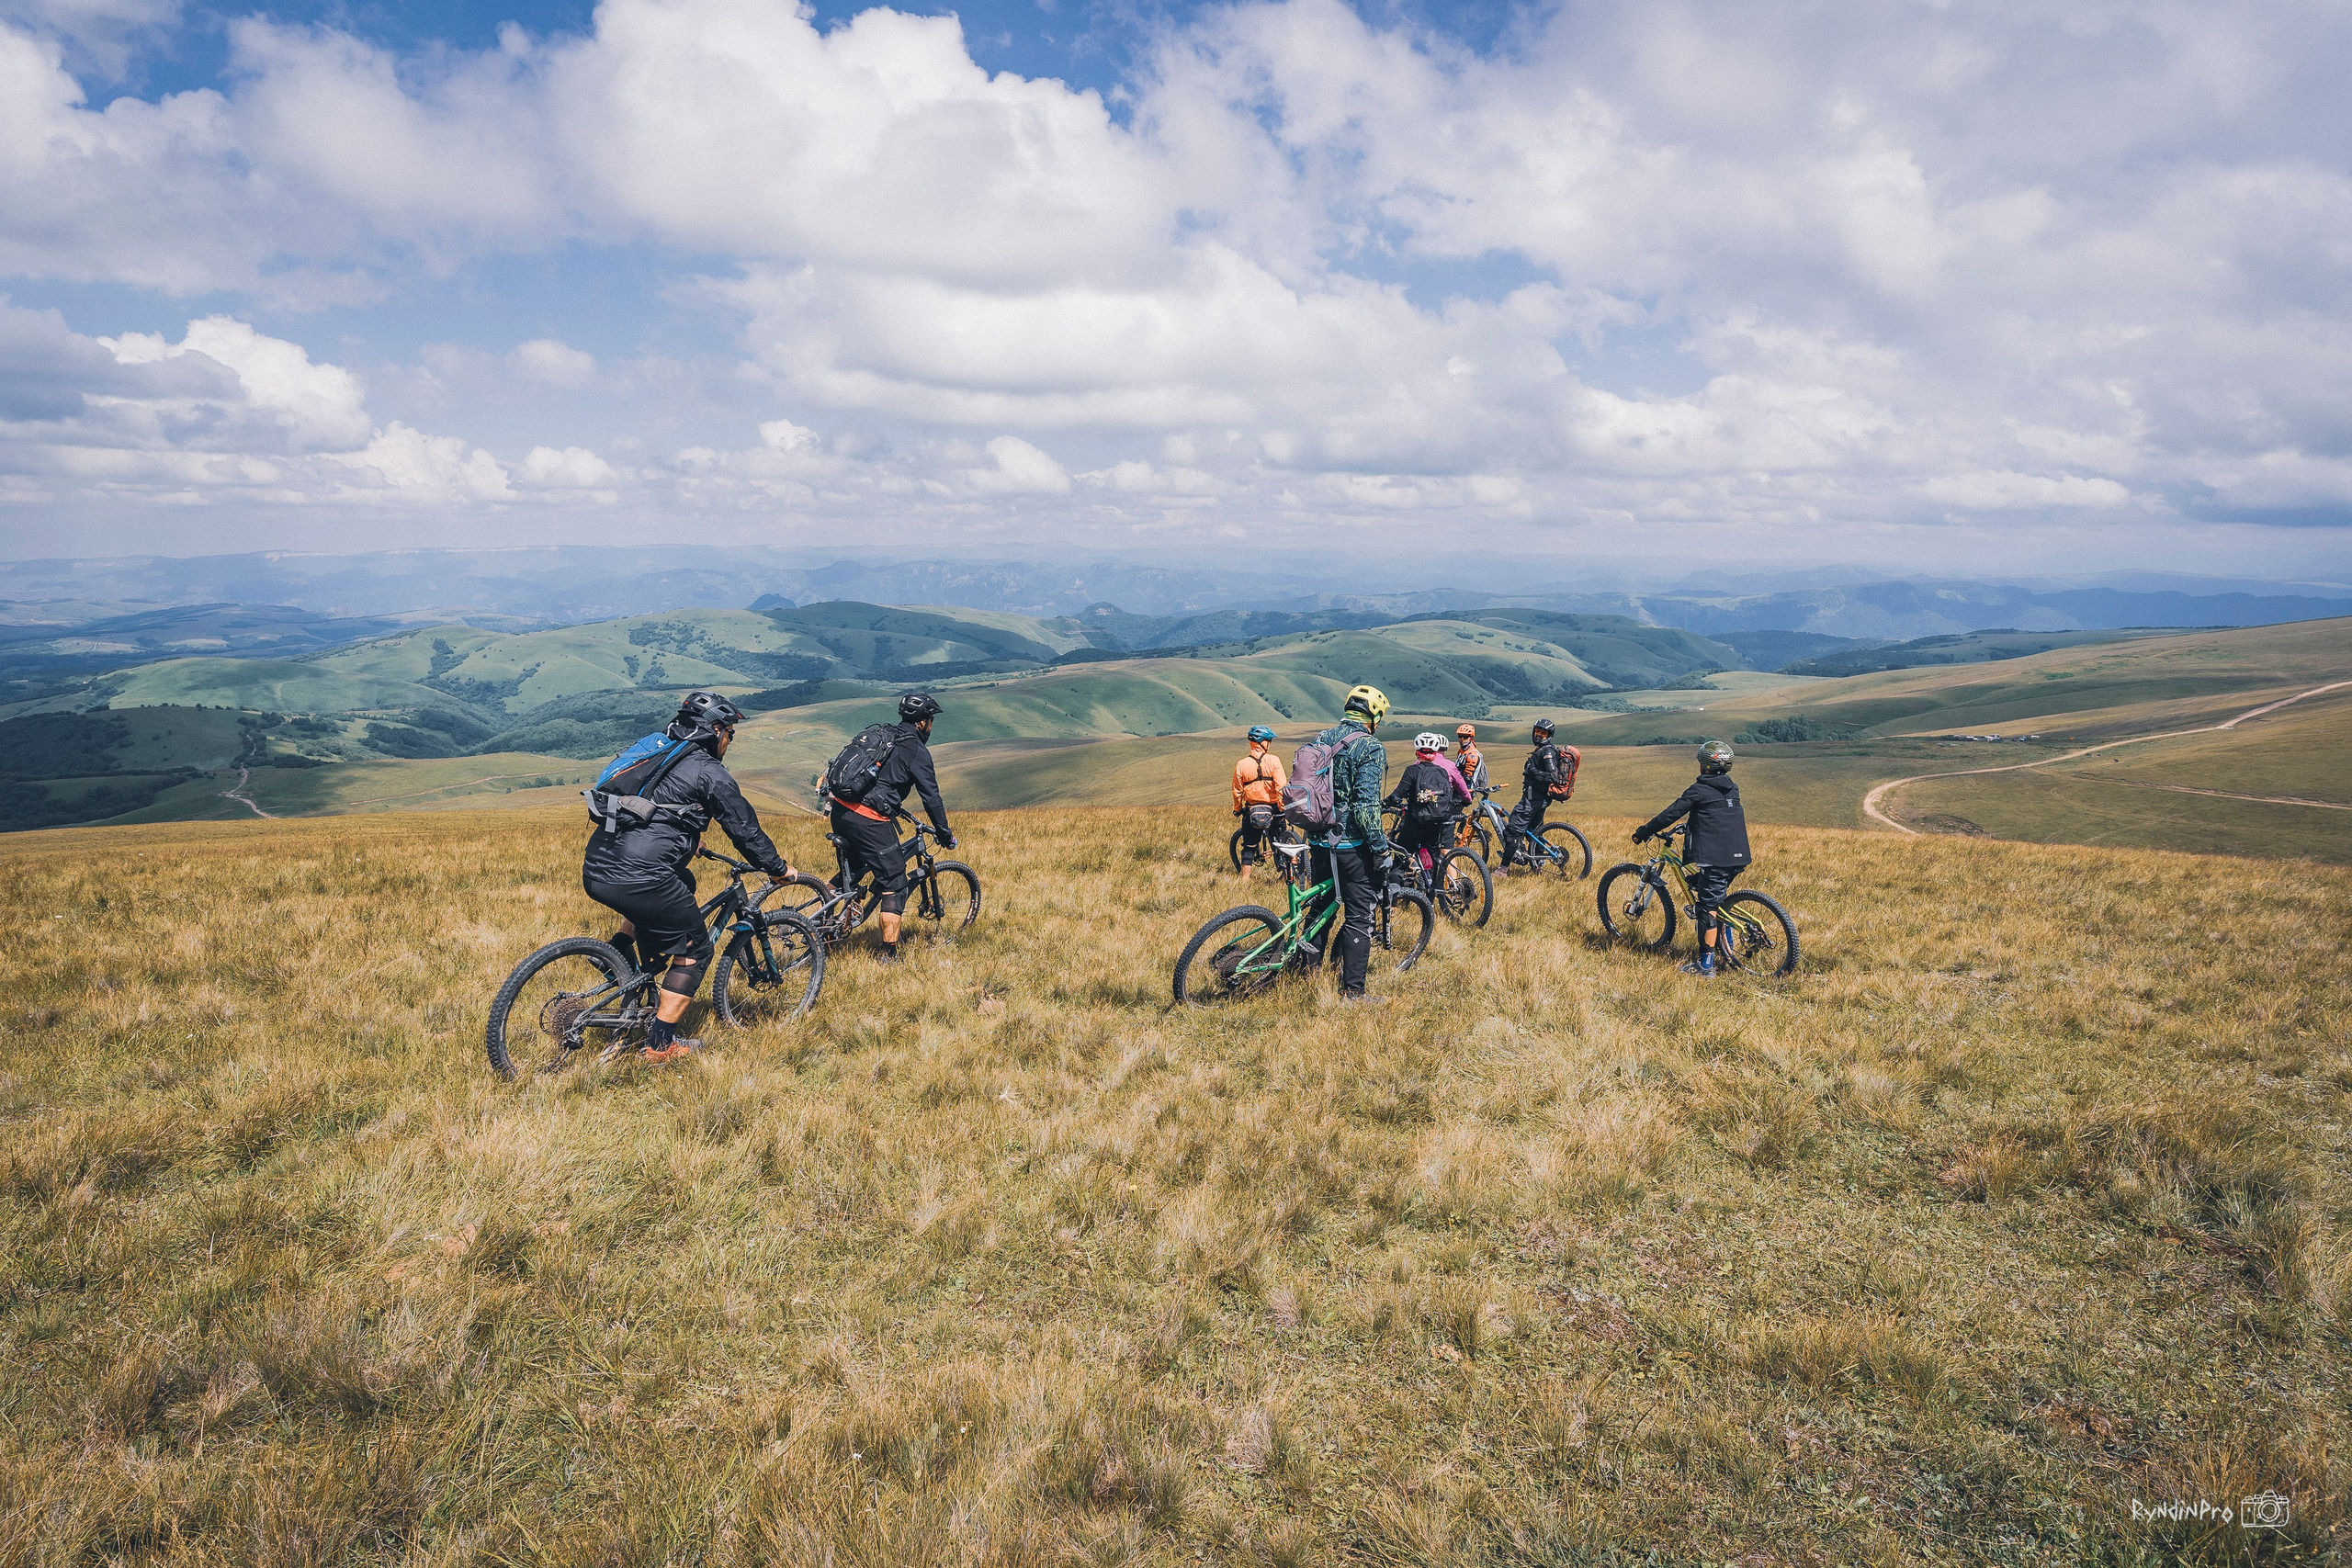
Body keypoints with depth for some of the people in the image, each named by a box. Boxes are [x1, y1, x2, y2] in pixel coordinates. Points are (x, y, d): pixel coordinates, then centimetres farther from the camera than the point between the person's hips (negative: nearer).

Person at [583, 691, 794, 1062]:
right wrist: (779, 869, 18)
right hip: (639, 879, -8)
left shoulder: (655, 754, 22)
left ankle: (621, 950, 21)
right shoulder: (710, 773, 0)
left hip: (595, 871, 8)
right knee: (694, 951, 11)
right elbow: (745, 829, 5)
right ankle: (661, 1045, 10)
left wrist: (689, 840, 52)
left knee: (680, 882, 35)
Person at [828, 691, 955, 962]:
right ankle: (889, 954, 1)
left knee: (851, 873, 28)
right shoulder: (917, 751, -3)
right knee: (894, 885, 2)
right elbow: (931, 797, -3)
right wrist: (945, 835, 7)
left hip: (841, 810, 8)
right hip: (870, 822, -8)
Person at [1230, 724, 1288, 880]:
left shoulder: (1241, 765, -4)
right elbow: (1281, 787, -15)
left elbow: (1237, 791, 3)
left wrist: (1237, 810, 16)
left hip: (1251, 812, 2)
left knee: (1249, 847, 12)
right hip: (1273, 810, -1)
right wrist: (1283, 808, -7)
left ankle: (1245, 879, 14)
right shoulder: (1274, 761, -11)